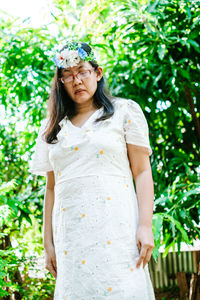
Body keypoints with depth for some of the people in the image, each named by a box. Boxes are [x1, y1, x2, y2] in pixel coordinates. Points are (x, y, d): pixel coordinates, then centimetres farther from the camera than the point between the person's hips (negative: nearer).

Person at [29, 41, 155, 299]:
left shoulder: (125, 111, 8)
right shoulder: (52, 127, 18)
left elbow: (142, 172, 1)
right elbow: (51, 187, 16)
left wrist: (145, 226, -9)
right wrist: (48, 244, 11)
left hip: (116, 229, -3)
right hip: (70, 235, 3)